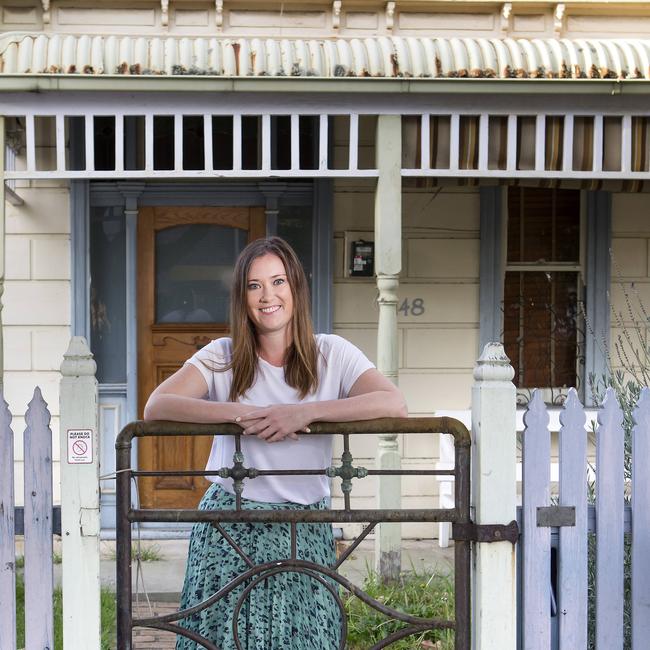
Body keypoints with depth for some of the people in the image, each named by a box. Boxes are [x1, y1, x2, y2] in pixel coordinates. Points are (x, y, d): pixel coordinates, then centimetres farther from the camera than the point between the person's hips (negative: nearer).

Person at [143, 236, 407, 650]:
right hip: (230, 527, 0)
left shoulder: (331, 354, 1)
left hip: (305, 530, 0)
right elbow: (156, 406, -13)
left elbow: (395, 404, -15)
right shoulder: (223, 357, 1)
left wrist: (307, 412, -23)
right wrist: (243, 414, -22)